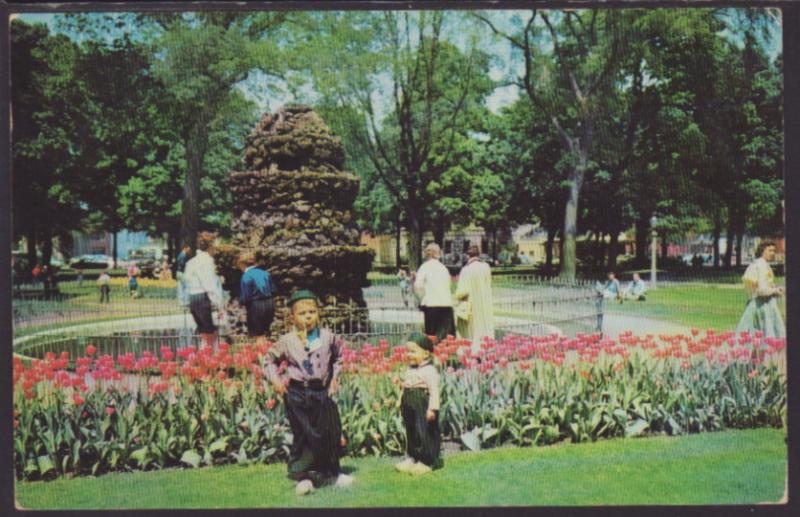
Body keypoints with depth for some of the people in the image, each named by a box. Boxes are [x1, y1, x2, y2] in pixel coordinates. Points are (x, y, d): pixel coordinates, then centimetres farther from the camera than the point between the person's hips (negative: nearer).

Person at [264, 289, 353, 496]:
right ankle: (300, 476, 7)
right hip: (297, 394, -3)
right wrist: (275, 379, 1)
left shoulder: (328, 337, 3)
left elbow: (339, 356, 21)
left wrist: (335, 376, 13)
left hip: (321, 391, 3)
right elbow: (271, 359, 12)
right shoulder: (287, 341, -2)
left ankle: (333, 472, 24)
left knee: (331, 433, 8)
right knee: (303, 435, -3)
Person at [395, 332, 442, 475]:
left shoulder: (429, 370, -14)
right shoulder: (409, 369, 12)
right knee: (411, 433, 15)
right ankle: (413, 457, 26)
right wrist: (401, 403, 17)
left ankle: (427, 461, 7)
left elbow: (434, 390, -17)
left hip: (423, 406, -8)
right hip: (410, 407, 8)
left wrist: (432, 408, -21)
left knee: (425, 434, -2)